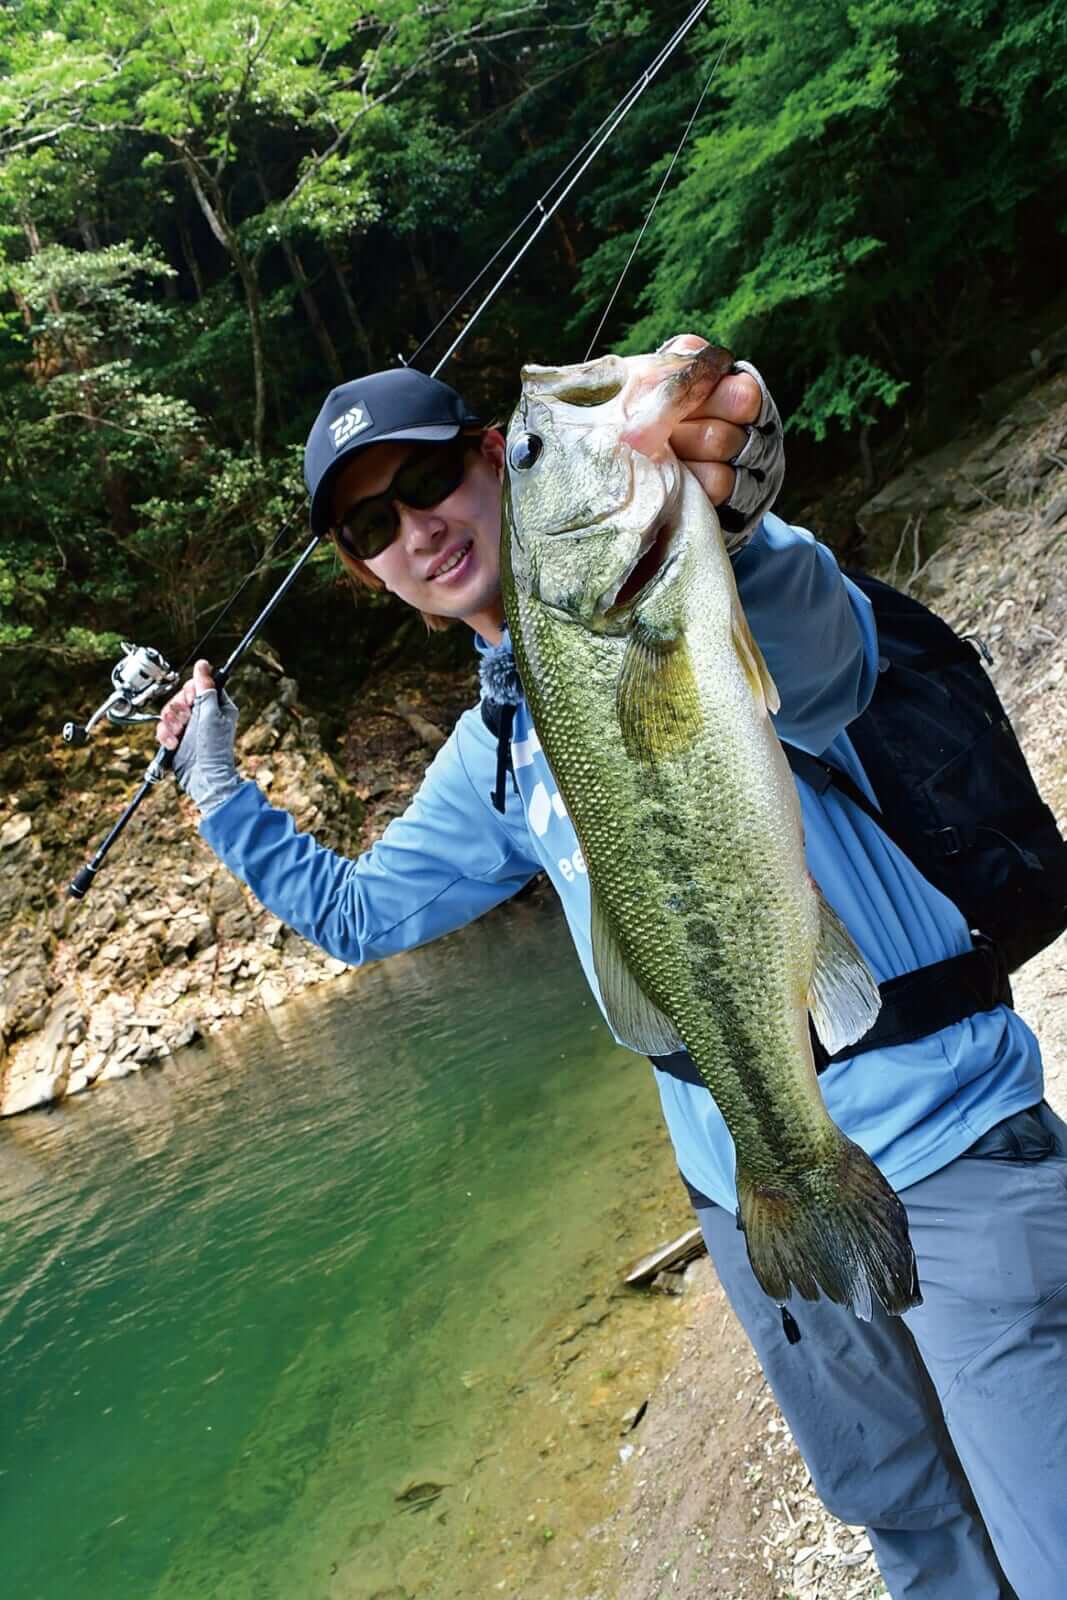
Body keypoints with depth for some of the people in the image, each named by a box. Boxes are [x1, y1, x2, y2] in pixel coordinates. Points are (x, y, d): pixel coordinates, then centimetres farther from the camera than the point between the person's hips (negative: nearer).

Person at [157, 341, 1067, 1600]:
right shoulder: (490, 756, 8)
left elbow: (820, 666, -35)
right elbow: (353, 913, 21)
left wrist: (726, 531, -55)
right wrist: (217, 787, 15)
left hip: (938, 1155, -6)